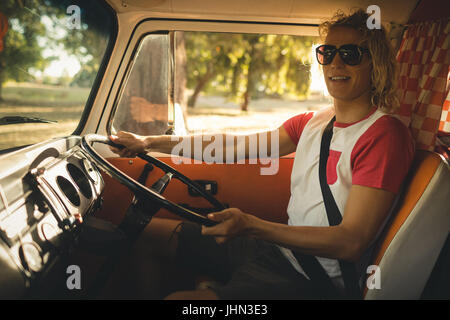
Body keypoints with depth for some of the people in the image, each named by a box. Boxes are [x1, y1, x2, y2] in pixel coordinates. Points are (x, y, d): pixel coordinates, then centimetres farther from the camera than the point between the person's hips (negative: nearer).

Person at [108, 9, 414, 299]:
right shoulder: (313, 122, 6)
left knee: (179, 298, -24)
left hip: (309, 281, -7)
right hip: (280, 247, 7)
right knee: (145, 231, 10)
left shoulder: (385, 135, -17)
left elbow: (351, 242, -23)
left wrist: (249, 224, -31)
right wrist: (150, 142, 5)